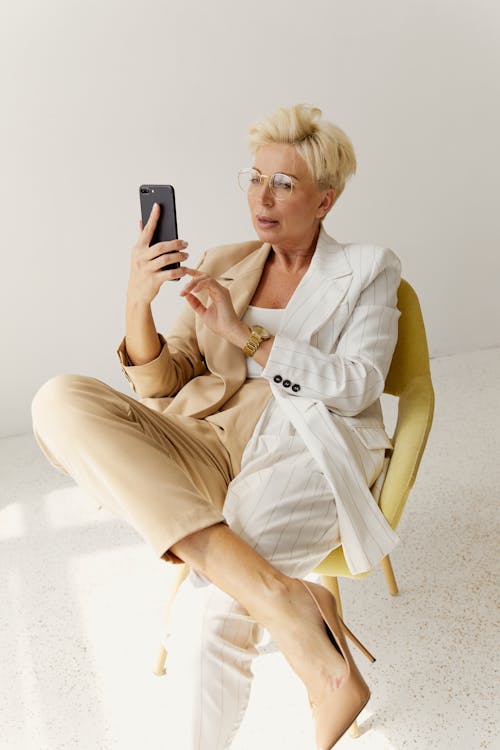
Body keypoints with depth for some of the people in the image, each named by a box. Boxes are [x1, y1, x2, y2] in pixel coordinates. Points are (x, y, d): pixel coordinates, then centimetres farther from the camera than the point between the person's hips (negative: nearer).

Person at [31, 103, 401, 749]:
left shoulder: (368, 270, 11)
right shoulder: (223, 266, 17)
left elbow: (358, 386, -4)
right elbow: (161, 387, 10)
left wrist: (247, 334, -13)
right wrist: (137, 303, -10)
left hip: (309, 454, -4)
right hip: (215, 449, 5)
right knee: (61, 401, -25)